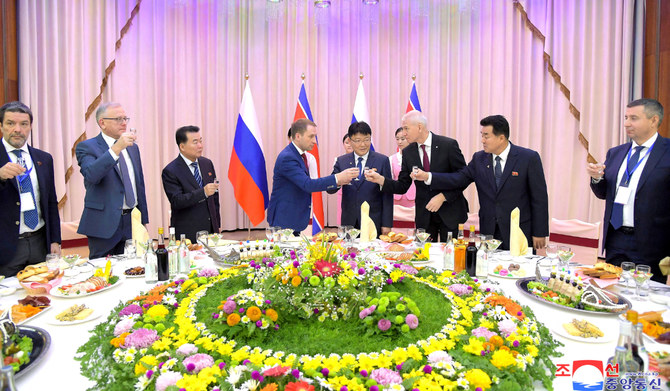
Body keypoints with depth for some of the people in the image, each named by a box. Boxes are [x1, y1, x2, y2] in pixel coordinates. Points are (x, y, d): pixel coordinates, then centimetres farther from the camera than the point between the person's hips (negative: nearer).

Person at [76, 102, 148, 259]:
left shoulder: (132, 147, 14)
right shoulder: (86, 147, -4)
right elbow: (91, 175, -25)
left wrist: (144, 221, 15)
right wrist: (116, 148, -31)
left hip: (132, 222, 5)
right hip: (104, 224, -5)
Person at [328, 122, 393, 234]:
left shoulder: (382, 160, 0)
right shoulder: (341, 161, 6)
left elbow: (387, 194, -1)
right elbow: (330, 189, -1)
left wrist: (387, 224, -5)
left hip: (374, 224, -2)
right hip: (349, 223, 2)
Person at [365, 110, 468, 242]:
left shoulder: (448, 145, -9)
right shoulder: (407, 152, 1)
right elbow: (402, 187, 2)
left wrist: (443, 197, -17)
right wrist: (380, 179, -14)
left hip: (449, 212, -2)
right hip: (424, 214, 3)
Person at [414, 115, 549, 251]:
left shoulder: (529, 158, -6)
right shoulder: (479, 158, 5)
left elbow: (539, 198, -5)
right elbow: (460, 179, 1)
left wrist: (540, 233, -6)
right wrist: (427, 176, -12)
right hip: (488, 231, 3)